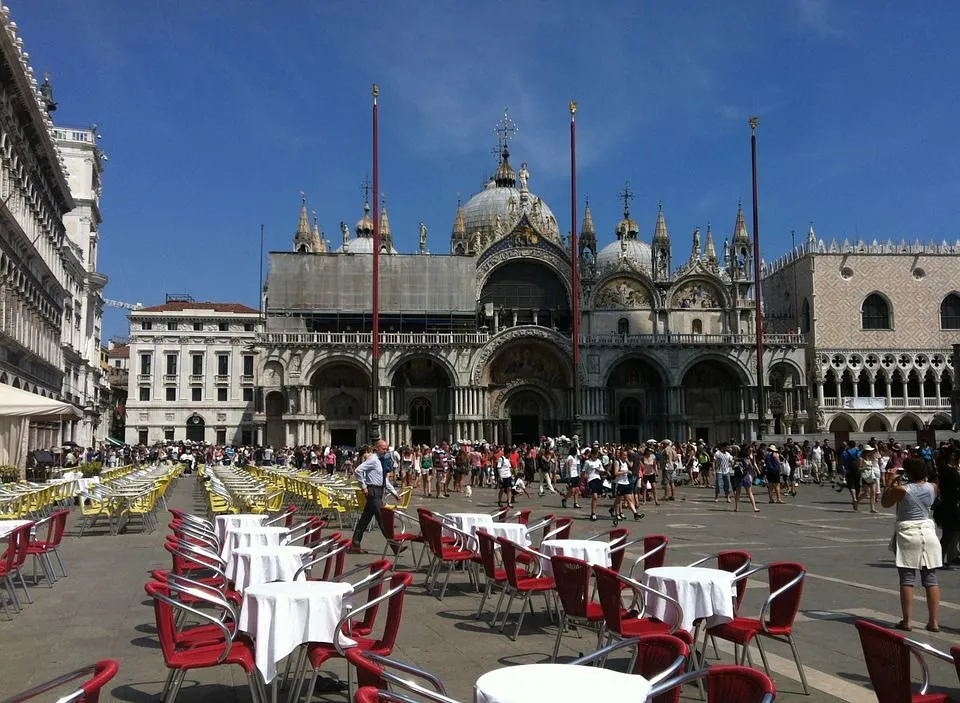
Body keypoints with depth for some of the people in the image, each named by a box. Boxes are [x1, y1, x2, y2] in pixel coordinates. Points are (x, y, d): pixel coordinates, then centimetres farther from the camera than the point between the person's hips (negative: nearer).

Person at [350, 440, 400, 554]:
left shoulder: (380, 461, 16)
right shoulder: (372, 460, -12)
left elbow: (385, 480, 23)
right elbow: (357, 471, -22)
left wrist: (394, 492, 18)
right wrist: (363, 487, -18)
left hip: (379, 491, 10)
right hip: (373, 491, -10)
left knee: (366, 518, 10)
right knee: (382, 518, -7)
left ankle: (355, 545, 15)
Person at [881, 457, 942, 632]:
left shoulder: (900, 490, -12)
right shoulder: (932, 488, 1)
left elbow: (885, 503, 3)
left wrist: (888, 484, 9)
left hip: (907, 533, -4)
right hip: (928, 531, 4)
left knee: (907, 578, 1)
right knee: (930, 579, 6)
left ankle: (906, 621, 2)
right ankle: (934, 621, 7)